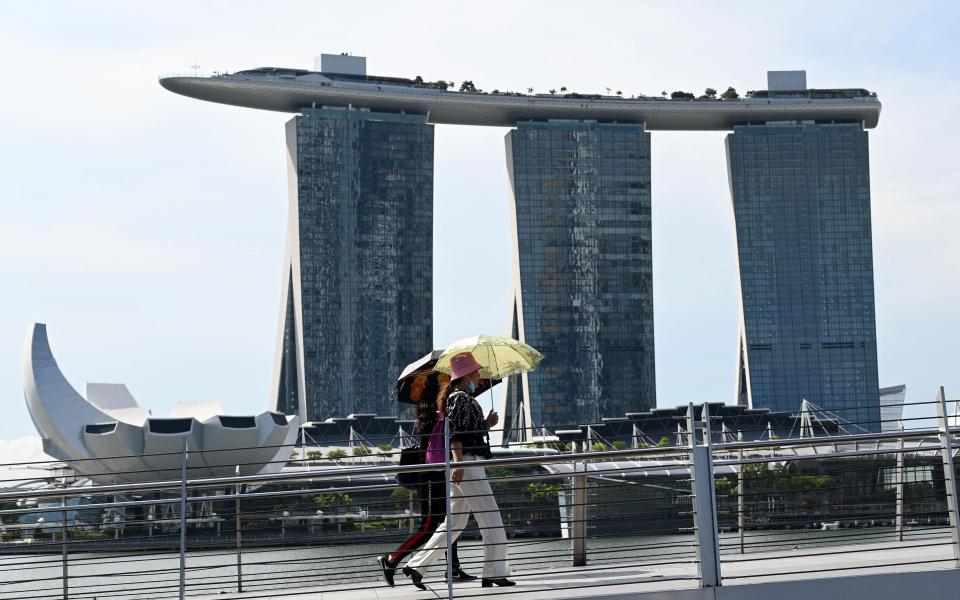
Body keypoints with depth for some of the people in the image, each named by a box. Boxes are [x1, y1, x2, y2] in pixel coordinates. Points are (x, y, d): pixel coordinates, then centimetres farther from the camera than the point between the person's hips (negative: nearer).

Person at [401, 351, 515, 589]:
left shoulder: (466, 398, 20)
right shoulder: (460, 398, -11)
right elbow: (455, 433, -20)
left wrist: (487, 424, 11)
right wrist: (458, 463, -27)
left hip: (465, 465, 10)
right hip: (467, 464, -10)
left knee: (454, 523, 10)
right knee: (490, 518, -4)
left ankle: (416, 565, 9)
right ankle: (495, 573, 1)